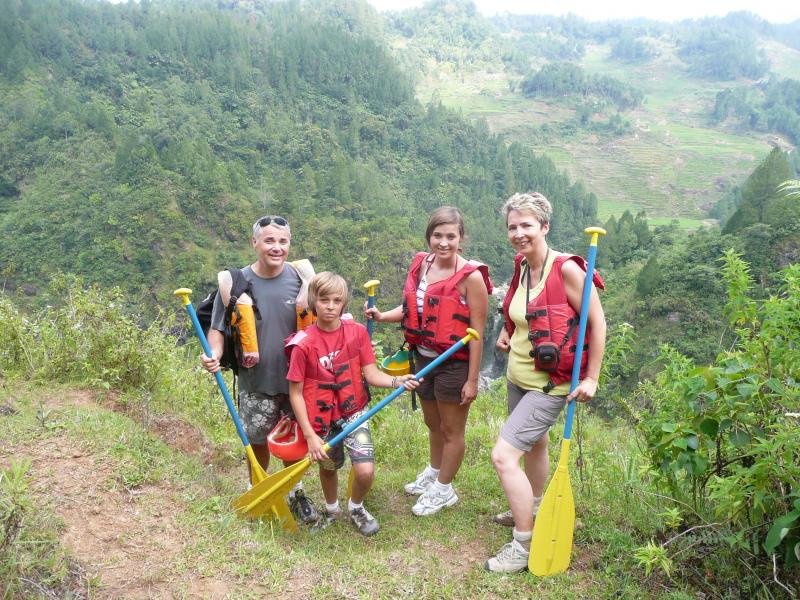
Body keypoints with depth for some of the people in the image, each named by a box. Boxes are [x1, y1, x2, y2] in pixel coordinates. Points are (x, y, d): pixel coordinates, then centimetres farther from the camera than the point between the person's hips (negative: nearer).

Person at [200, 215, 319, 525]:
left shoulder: (300, 278, -6)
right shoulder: (236, 283, -10)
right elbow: (218, 328, -4)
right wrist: (214, 355, -22)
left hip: (296, 379, 1)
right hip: (256, 382, -1)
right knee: (258, 441, 12)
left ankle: (295, 492, 38)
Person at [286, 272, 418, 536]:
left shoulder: (357, 331, -9)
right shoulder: (304, 344, -16)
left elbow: (371, 373, -8)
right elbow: (295, 393, -11)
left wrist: (397, 381, -28)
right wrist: (310, 435, -14)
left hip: (353, 412, 1)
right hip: (322, 418, -1)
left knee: (365, 470, -11)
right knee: (328, 467, 19)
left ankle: (356, 507, 23)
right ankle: (331, 509, 51)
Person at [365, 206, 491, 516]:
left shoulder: (471, 276, -20)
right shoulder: (421, 264, -1)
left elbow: (477, 332, -17)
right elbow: (412, 307, 10)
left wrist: (472, 379, -15)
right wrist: (382, 316, -8)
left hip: (454, 364, -6)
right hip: (423, 359, 6)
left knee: (452, 430, 12)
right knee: (433, 424, 26)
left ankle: (443, 490, 31)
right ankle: (434, 473, 49)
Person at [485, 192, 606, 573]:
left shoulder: (566, 269, -21)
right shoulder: (521, 267, 1)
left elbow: (597, 323, -17)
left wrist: (591, 378, -18)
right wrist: (506, 332, 5)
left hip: (548, 384, -8)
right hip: (517, 377, 8)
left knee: (503, 456, -13)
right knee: (534, 444, 27)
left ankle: (524, 546, 1)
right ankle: (531, 509, 50)